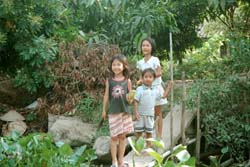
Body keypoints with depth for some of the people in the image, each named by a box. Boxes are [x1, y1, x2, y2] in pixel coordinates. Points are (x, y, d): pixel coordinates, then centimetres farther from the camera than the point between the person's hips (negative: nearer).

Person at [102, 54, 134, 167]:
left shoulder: (127, 80, 0)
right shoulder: (109, 80, -1)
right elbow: (106, 96, 5)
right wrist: (104, 110, 7)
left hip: (125, 111, 1)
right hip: (113, 112, -1)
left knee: (122, 136, 8)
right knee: (114, 137, 1)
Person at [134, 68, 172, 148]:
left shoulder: (155, 90, 8)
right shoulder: (139, 89, -7)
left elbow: (163, 96, 21)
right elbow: (136, 101, -9)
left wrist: (168, 87, 17)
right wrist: (136, 113, -15)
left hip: (150, 114, 4)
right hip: (141, 114, -4)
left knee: (149, 132, 11)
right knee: (139, 132, 2)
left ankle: (148, 146, 19)